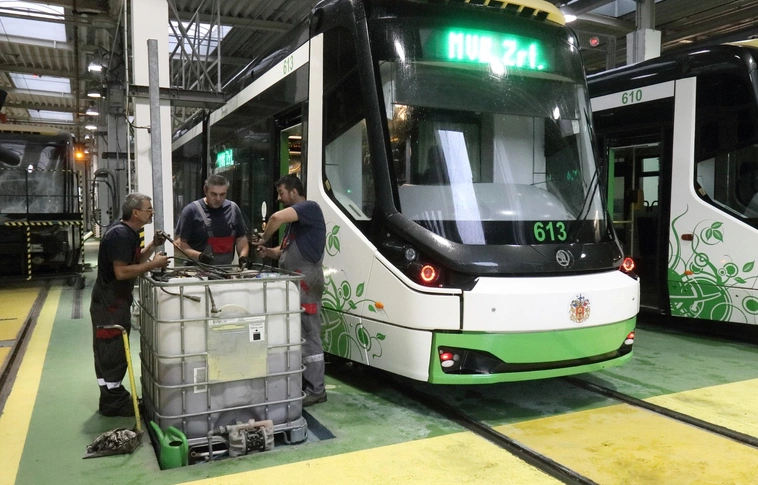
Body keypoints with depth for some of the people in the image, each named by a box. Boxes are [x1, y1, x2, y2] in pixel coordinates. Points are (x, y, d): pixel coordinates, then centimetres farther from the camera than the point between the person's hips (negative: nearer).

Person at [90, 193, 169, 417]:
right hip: (108, 303, -10)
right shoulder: (120, 234, -23)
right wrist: (154, 264, -24)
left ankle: (115, 395, 32)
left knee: (118, 351, 19)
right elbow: (121, 272, -28)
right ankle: (112, 403, 11)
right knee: (110, 353, 0)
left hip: (118, 300, 10)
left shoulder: (129, 232, 8)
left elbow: (135, 261, 15)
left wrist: (153, 245, 2)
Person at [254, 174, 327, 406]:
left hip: (306, 282, -10)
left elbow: (276, 218, -25)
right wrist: (267, 251, 6)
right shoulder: (294, 220, 23)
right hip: (294, 283, 10)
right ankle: (300, 383, 23)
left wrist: (264, 238, -8)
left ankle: (316, 390, -2)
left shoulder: (310, 208, -9)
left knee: (309, 336, -7)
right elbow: (287, 252, 26)